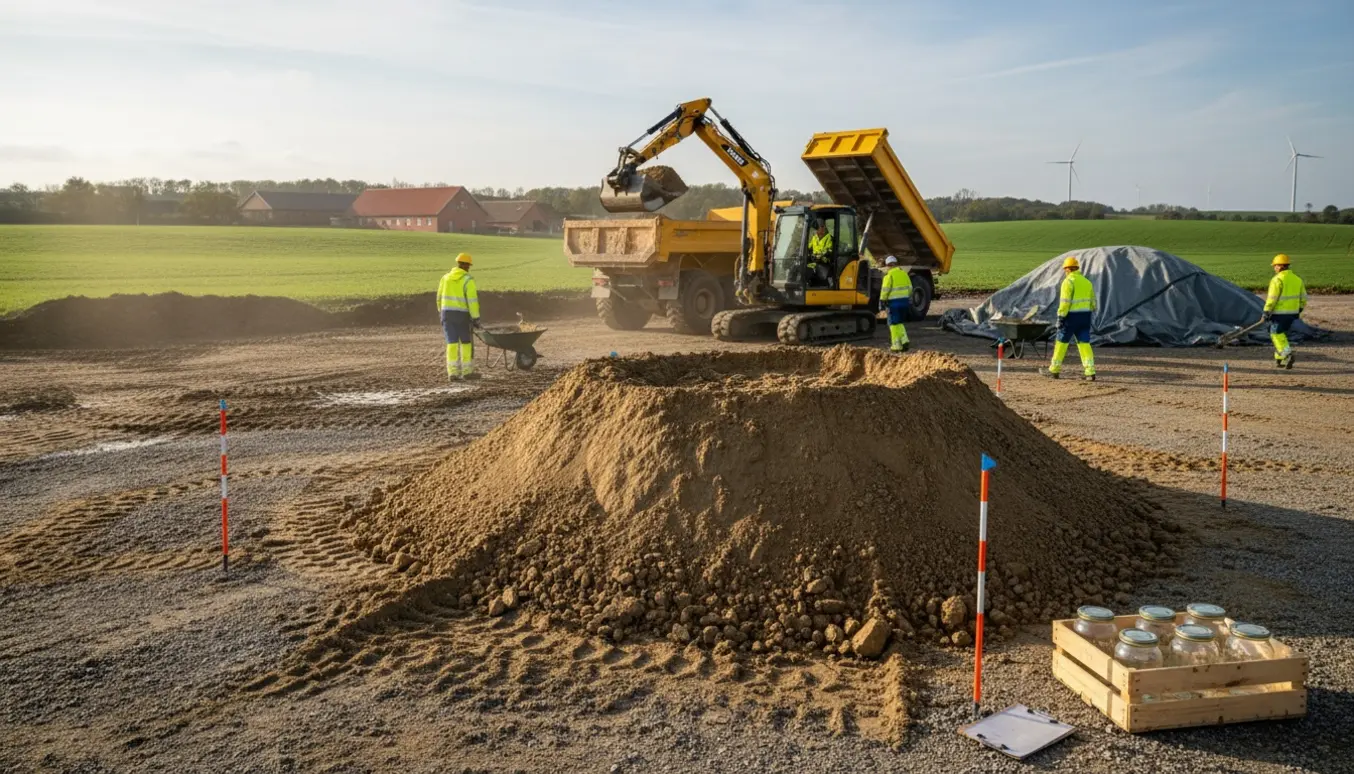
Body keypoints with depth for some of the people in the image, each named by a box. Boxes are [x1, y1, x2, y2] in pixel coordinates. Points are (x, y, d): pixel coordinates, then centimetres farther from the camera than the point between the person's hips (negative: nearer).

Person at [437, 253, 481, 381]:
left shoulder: (445, 277, 8)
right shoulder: (468, 280, -9)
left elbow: (440, 298, 12)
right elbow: (472, 301, -14)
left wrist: (442, 313, 21)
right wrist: (476, 318, -10)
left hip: (447, 313, 4)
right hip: (462, 314, -4)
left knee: (452, 343, 5)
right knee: (466, 343, 8)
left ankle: (452, 373, 0)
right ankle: (467, 371, 12)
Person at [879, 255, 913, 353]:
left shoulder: (889, 274, -9)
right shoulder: (904, 272, 11)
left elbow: (885, 289, -14)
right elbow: (909, 287, 14)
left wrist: (882, 301, -7)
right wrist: (909, 299, 22)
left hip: (894, 301, -6)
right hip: (904, 300, 6)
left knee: (894, 324, 2)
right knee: (899, 323, 18)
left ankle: (896, 346, 1)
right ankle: (904, 341, 4)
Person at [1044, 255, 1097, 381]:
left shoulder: (1068, 281, -10)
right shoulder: (1087, 281, 13)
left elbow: (1065, 302, -16)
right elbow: (1093, 302, 16)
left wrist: (1060, 317, -13)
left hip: (1071, 316, -6)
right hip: (1085, 316, 6)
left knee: (1061, 342, 5)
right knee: (1084, 343, 5)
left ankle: (1054, 370, 13)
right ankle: (1090, 372, -3)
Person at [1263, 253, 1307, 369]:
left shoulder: (1277, 280, -13)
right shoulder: (1297, 279, 10)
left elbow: (1272, 298, -16)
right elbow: (1303, 297, 14)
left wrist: (1266, 312, -10)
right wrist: (1299, 310, 25)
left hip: (1279, 313, -7)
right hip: (1293, 313, 7)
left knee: (1276, 335, 0)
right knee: (1281, 334, 18)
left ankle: (1288, 354, -18)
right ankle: (1278, 359, 19)